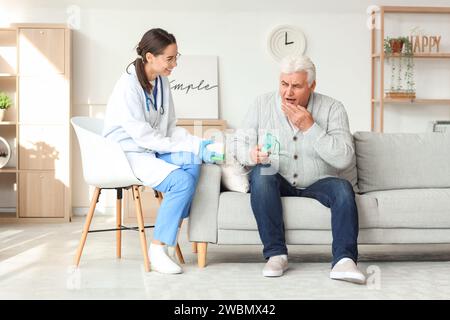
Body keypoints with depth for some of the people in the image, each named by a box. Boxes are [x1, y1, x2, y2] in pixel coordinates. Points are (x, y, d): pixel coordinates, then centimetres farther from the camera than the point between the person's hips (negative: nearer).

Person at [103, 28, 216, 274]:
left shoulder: (161, 82, 6)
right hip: (126, 154, -7)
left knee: (193, 161, -24)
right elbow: (144, 136, -21)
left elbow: (170, 129, 11)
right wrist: (193, 147, -21)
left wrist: (199, 144, -8)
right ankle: (157, 250, -16)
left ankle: (174, 226, -13)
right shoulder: (128, 86, -17)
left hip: (151, 151, 7)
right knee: (182, 180, -28)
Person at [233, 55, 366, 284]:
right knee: (261, 174, -31)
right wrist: (251, 155, -27)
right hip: (277, 182, 1)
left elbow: (344, 159, -17)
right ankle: (275, 254, -26)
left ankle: (344, 260, -30)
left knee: (343, 188, -29)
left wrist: (309, 127, -23)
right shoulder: (262, 104, -1)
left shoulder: (332, 109, -6)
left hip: (317, 183, 0)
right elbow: (241, 144, -2)